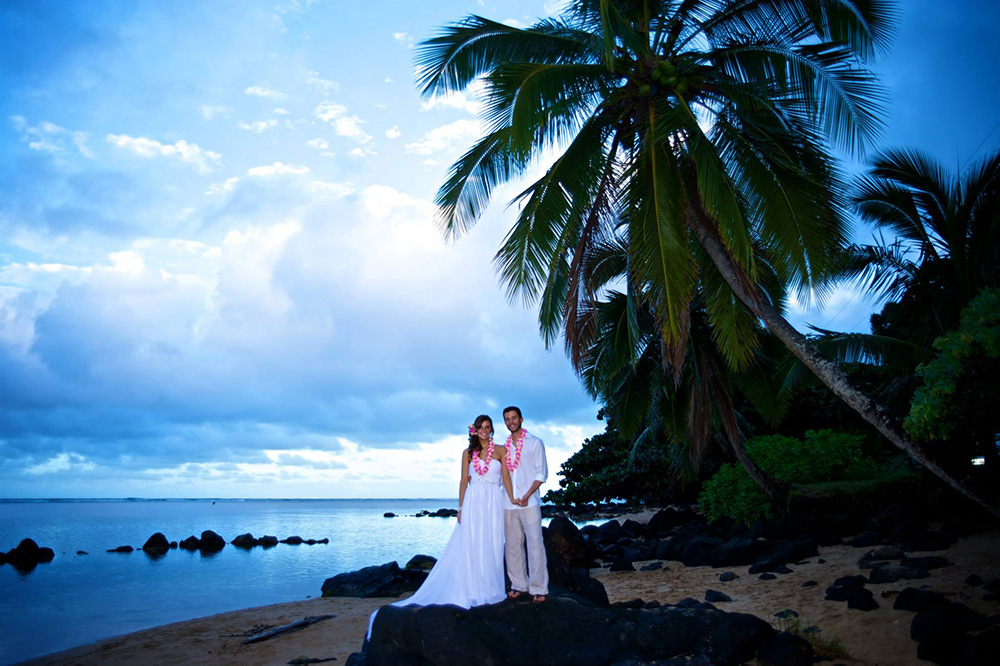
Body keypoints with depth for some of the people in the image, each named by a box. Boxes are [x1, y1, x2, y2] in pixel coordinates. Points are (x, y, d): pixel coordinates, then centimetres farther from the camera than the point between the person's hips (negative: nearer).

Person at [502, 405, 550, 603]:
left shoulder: (535, 443, 4)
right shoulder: (504, 447, 15)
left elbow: (542, 473, -1)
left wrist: (527, 496, -12)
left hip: (529, 503, -4)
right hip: (509, 503, 4)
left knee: (535, 544, -5)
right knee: (512, 545, 6)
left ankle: (538, 588, 0)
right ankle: (519, 585, 15)